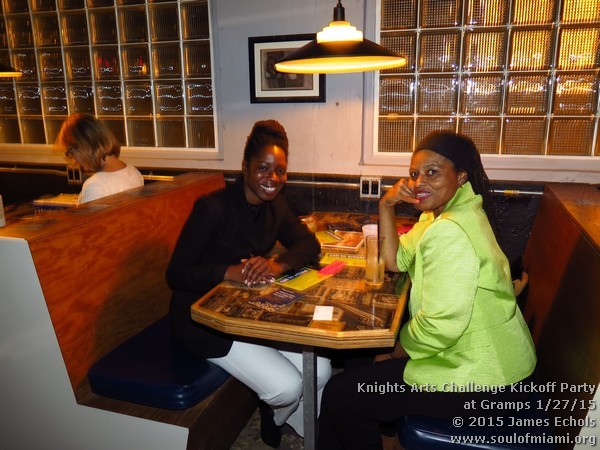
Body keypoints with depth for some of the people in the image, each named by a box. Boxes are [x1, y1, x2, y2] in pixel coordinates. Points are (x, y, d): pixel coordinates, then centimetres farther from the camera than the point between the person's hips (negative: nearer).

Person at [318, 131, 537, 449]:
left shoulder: (449, 232, -27)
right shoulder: (444, 211, 6)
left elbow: (441, 323, -30)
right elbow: (397, 261, 8)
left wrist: (402, 349, -11)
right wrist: (386, 206, -5)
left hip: (484, 381, -10)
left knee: (341, 395, -7)